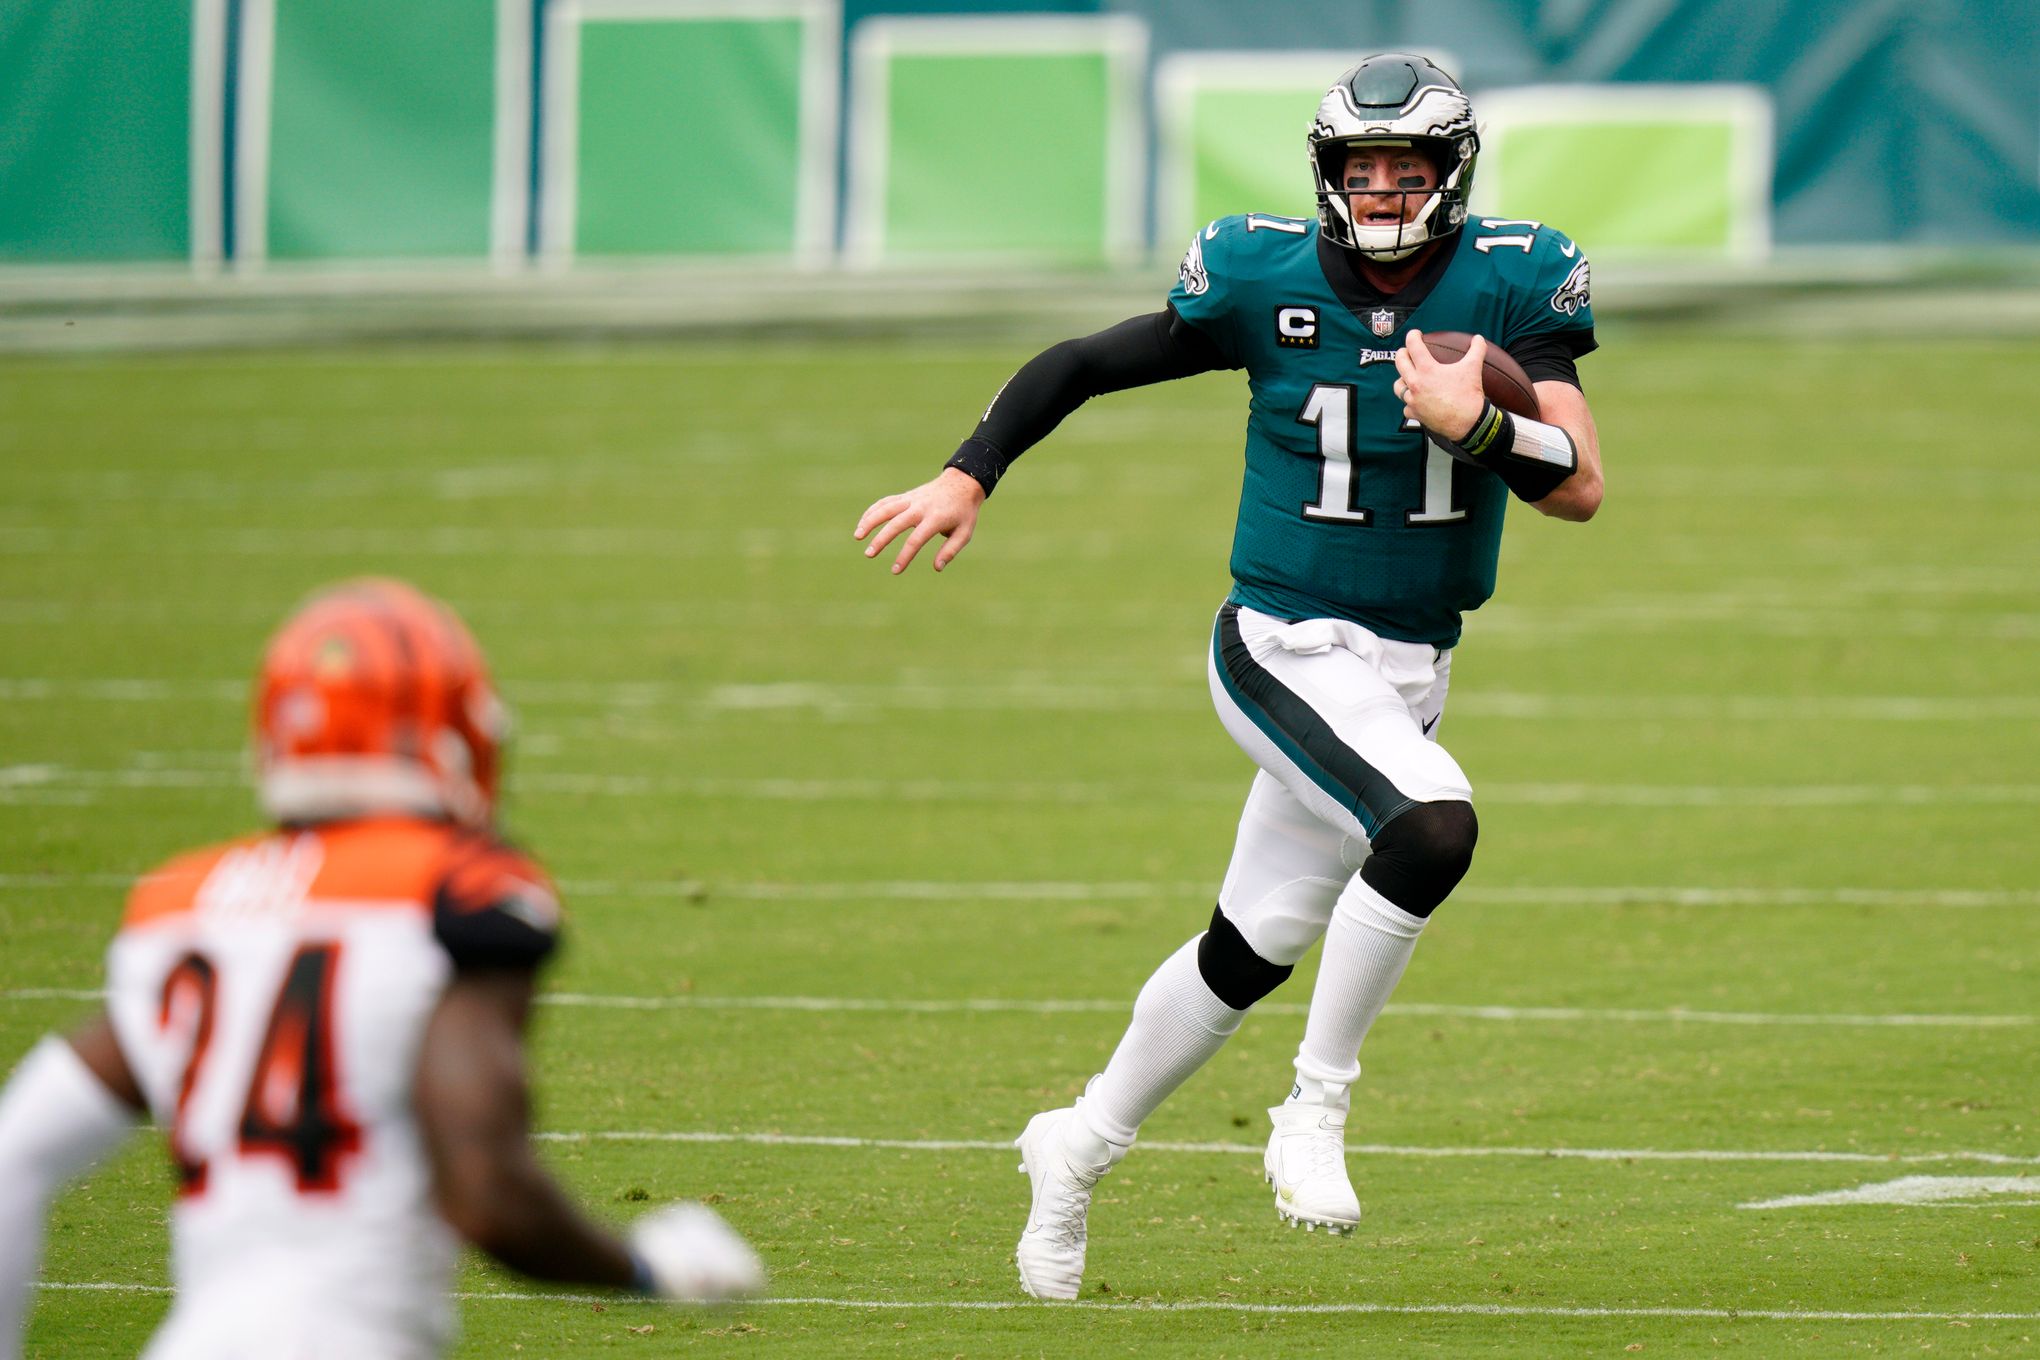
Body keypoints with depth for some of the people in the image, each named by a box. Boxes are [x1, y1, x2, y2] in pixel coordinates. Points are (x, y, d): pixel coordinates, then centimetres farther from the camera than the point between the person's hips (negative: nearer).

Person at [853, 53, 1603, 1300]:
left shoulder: (1511, 285, -6)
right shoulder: (1266, 282, -9)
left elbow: (1580, 486, -11)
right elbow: (1084, 366, 3)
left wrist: (1475, 423, -27)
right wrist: (971, 476, -4)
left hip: (1409, 670, 4)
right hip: (1285, 648, -4)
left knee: (1254, 948, 13)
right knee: (1432, 824, -30)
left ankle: (1082, 1148, 33)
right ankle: (1316, 1109, -17)